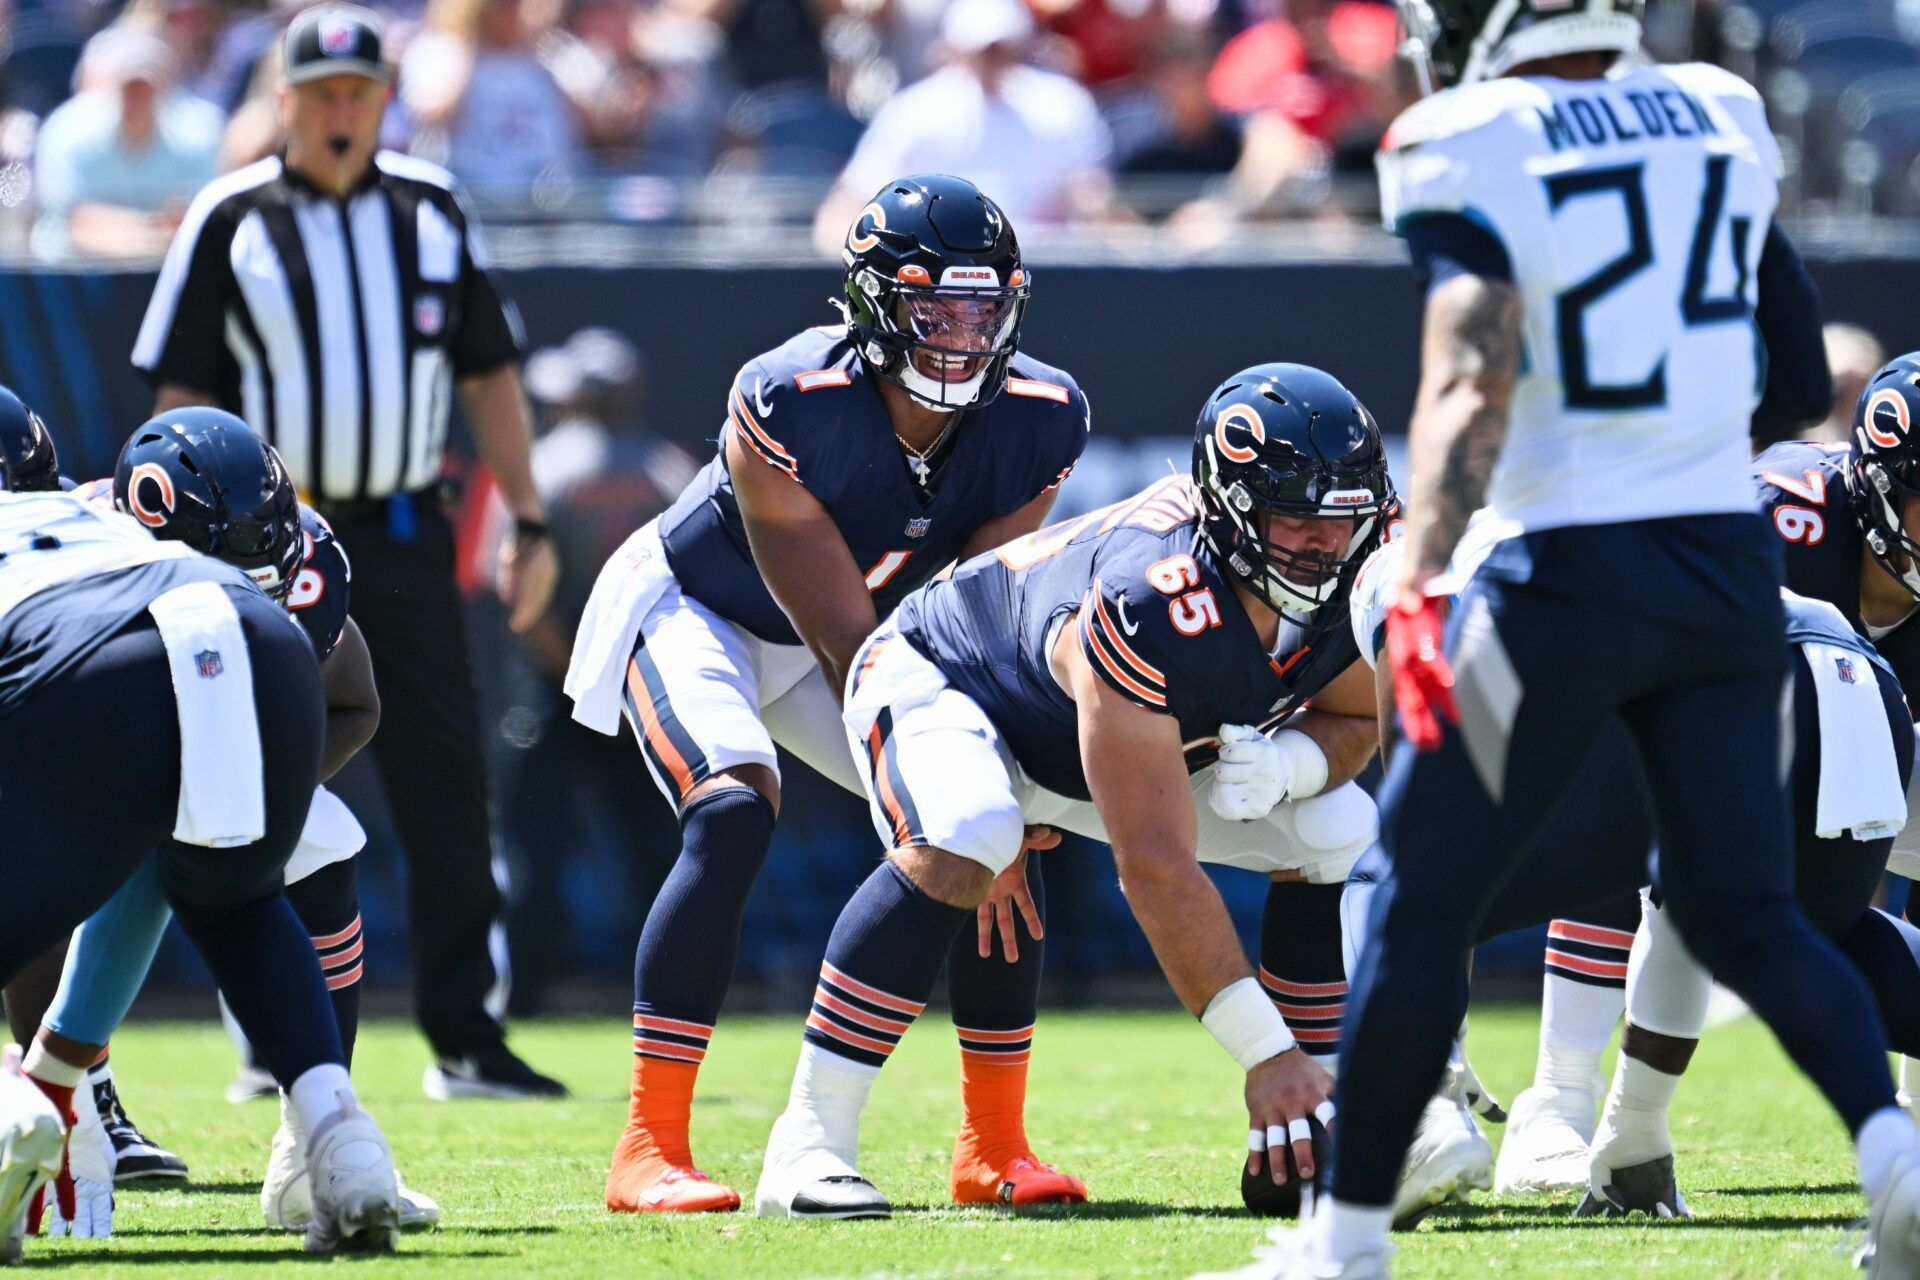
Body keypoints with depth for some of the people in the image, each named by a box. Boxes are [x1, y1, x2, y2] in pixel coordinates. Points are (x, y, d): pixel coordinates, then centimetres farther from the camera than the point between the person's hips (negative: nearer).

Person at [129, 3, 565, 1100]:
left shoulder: (433, 213, 10)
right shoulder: (230, 222, 1)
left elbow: (490, 376, 14)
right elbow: (182, 393, 1)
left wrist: (528, 521, 8)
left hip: (404, 539, 2)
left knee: (449, 783, -3)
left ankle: (468, 1040, -1)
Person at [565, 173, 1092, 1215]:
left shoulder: (1038, 420, -20)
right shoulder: (788, 405, -36)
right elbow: (850, 644, -31)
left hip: (831, 641, 6)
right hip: (697, 611, -6)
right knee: (731, 814, -30)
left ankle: (993, 1147, 5)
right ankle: (649, 1152, -27)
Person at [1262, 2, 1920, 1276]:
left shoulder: (1474, 147, -8)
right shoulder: (1725, 120, 9)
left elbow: (1474, 380, -21)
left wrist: (1419, 581, -28)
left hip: (1571, 572, -5)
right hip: (1732, 568, 5)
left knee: (1424, 900, 6)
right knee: (1743, 913, 10)